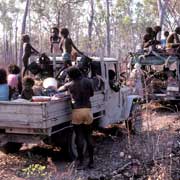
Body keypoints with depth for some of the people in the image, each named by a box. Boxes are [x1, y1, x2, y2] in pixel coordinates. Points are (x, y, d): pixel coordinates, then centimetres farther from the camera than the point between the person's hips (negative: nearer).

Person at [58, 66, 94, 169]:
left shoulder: (70, 84, 3)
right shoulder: (88, 81, 3)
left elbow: (60, 89, 21)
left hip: (77, 111, -1)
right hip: (88, 110, 1)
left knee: (79, 137, 5)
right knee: (89, 137, 10)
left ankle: (81, 162, 7)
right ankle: (91, 161, 14)